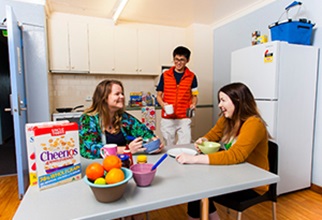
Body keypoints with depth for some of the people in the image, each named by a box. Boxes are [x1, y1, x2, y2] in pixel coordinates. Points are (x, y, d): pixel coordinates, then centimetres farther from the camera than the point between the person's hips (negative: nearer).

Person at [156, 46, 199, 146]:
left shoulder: (192, 76, 3)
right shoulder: (165, 75, 3)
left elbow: (194, 96, 10)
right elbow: (159, 95, 7)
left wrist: (193, 104, -11)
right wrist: (163, 104, -13)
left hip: (184, 118, 0)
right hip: (167, 118, 1)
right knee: (169, 147, 13)